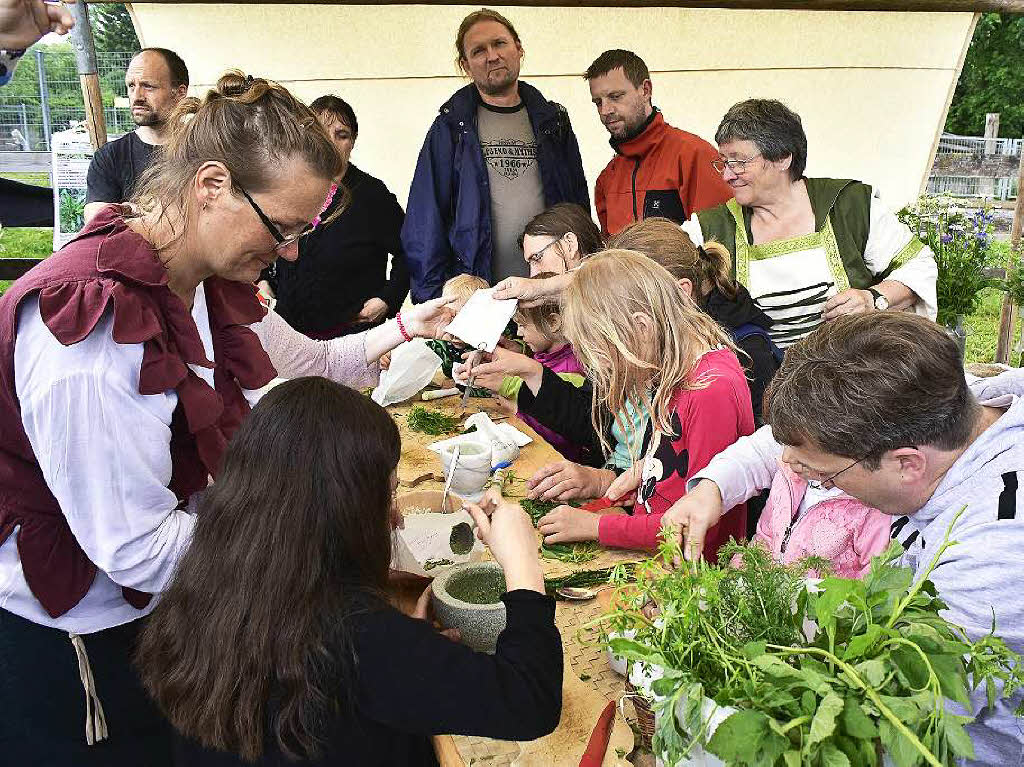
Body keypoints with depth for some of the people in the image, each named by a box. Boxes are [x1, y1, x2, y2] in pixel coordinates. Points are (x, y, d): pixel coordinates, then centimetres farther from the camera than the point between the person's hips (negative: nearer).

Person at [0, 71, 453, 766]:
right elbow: (140, 551, -31)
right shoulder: (93, 322, -32)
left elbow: (305, 364, 13)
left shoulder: (207, 285, -3)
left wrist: (402, 331, -1)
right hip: (60, 647, -8)